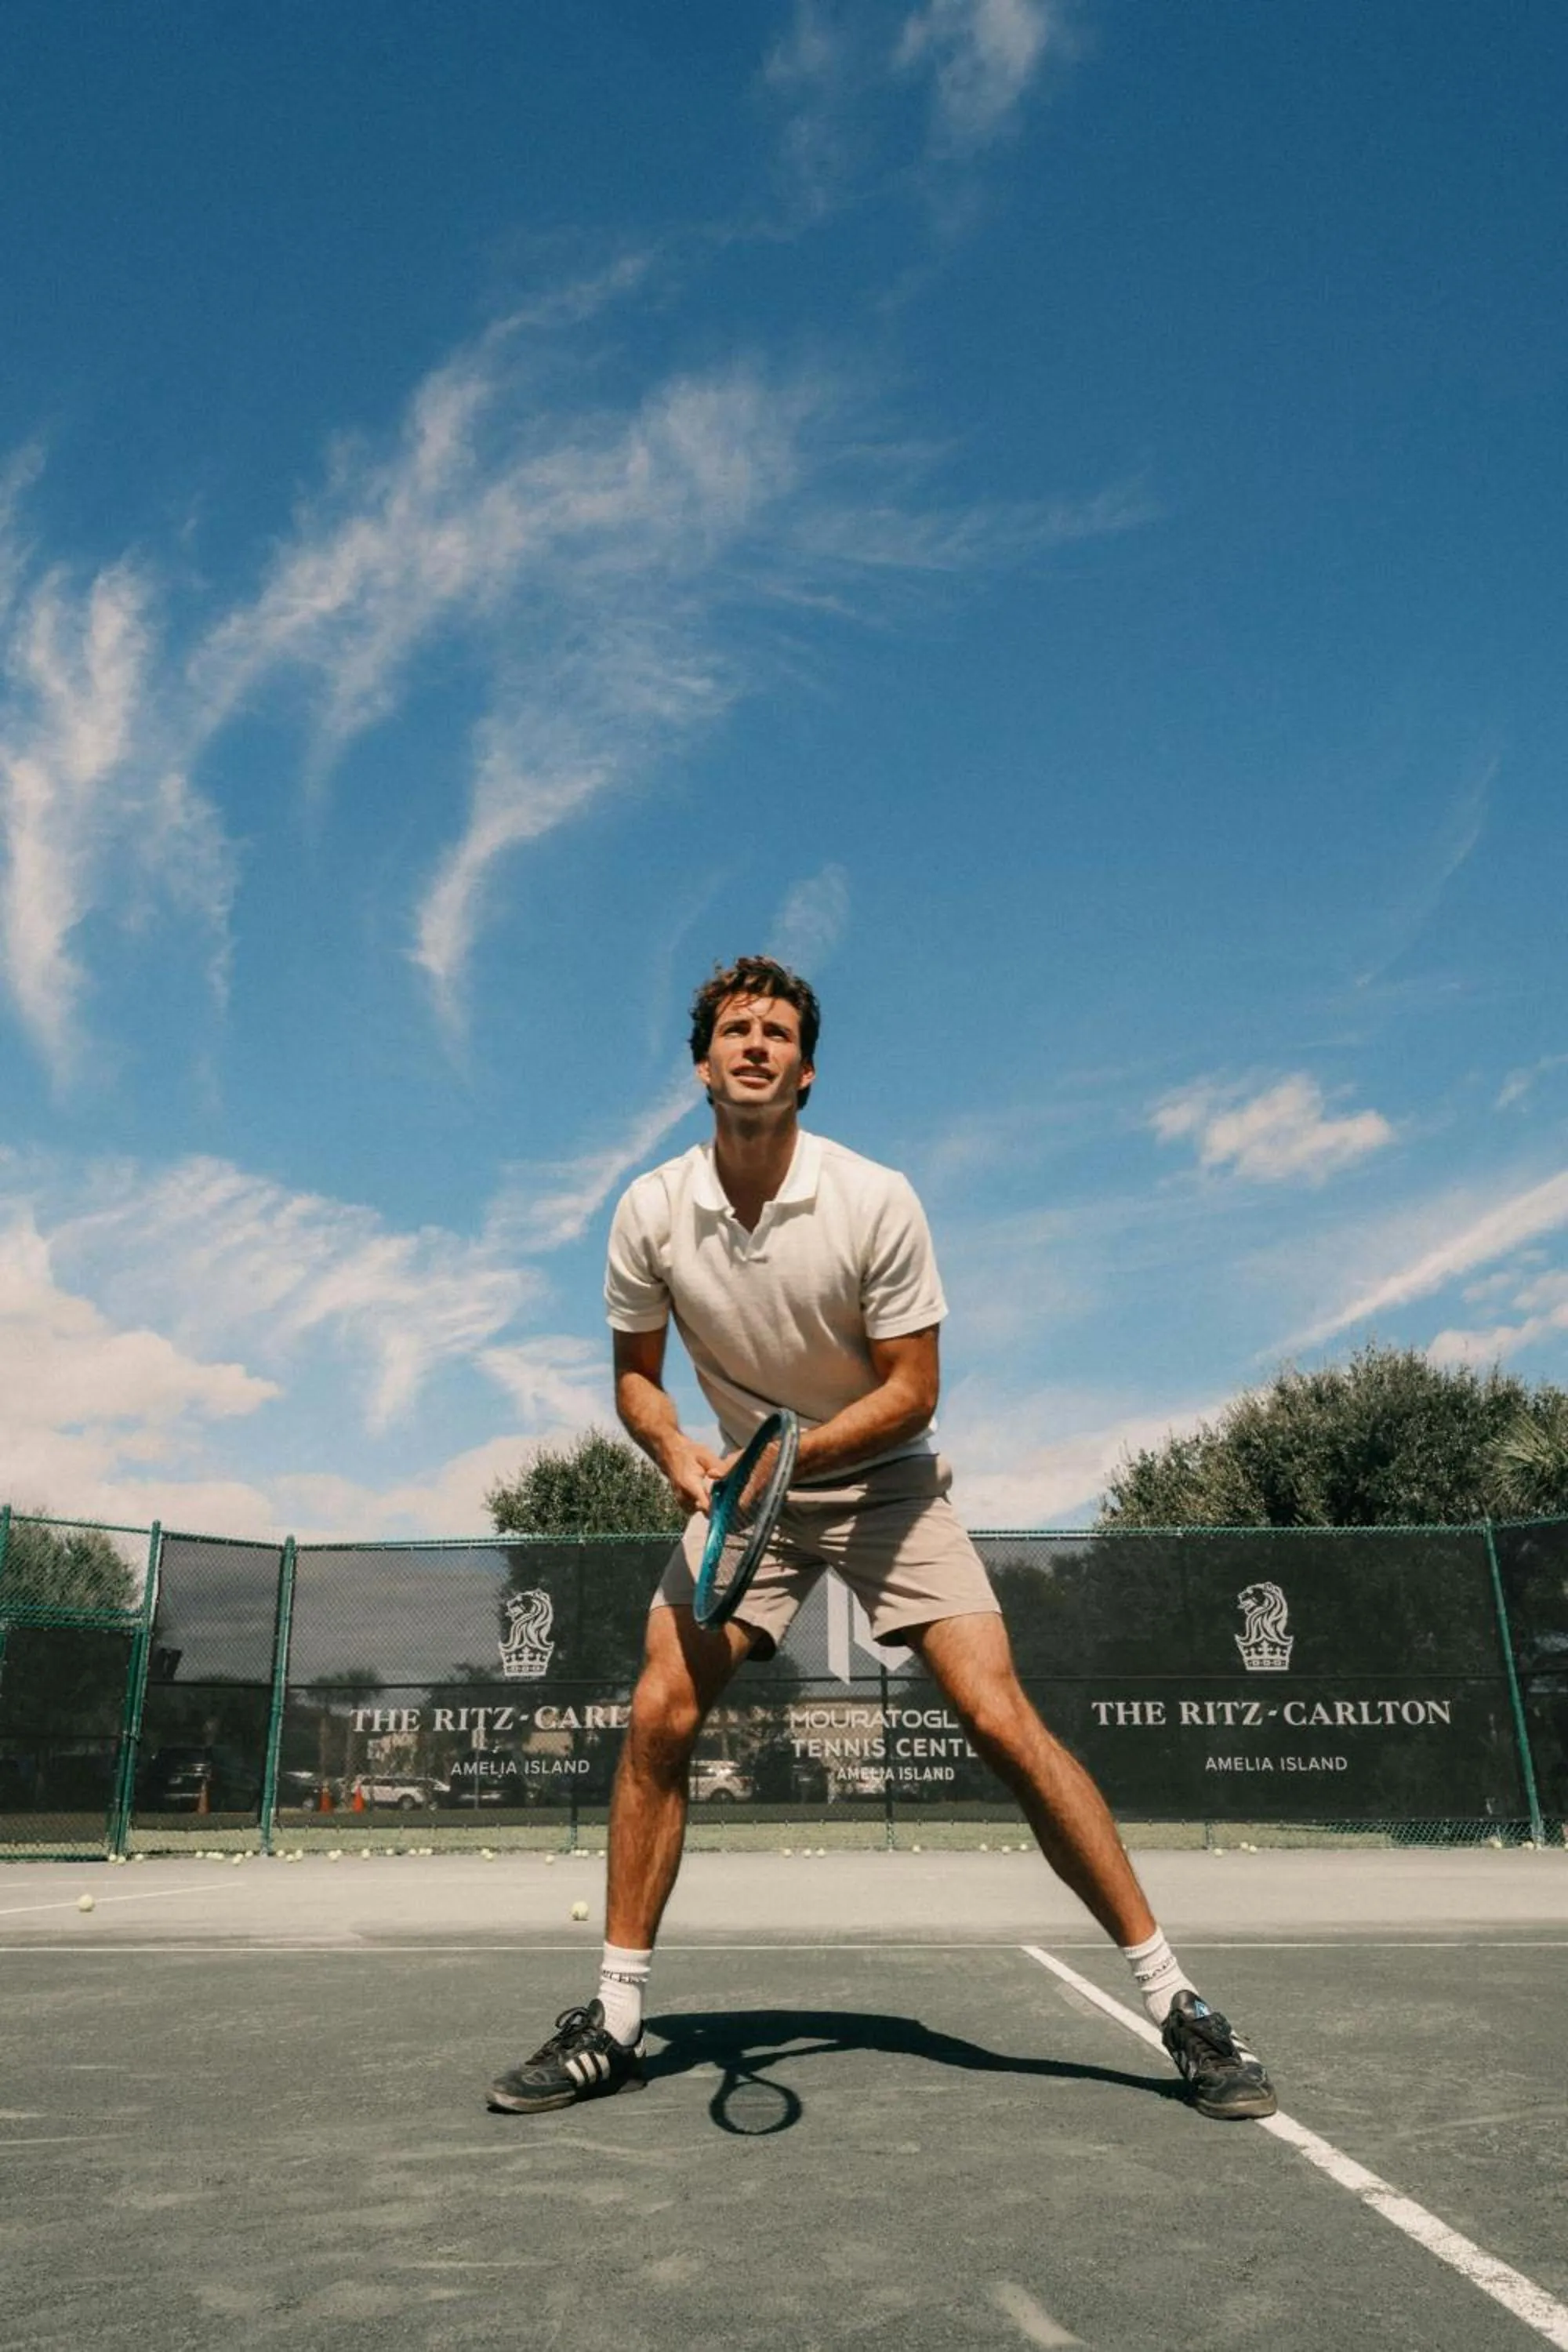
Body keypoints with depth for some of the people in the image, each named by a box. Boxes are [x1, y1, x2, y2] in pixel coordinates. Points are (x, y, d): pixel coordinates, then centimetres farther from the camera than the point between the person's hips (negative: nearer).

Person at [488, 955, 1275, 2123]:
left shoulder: (877, 1202, -19)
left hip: (883, 1483, -2)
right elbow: (636, 1374, 3)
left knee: (1003, 1723, -13)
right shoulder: (651, 1212, -9)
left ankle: (1175, 1998, 2)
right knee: (657, 1718, -10)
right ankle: (615, 2023, 7)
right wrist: (679, 1452, -18)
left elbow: (912, 1390, -14)